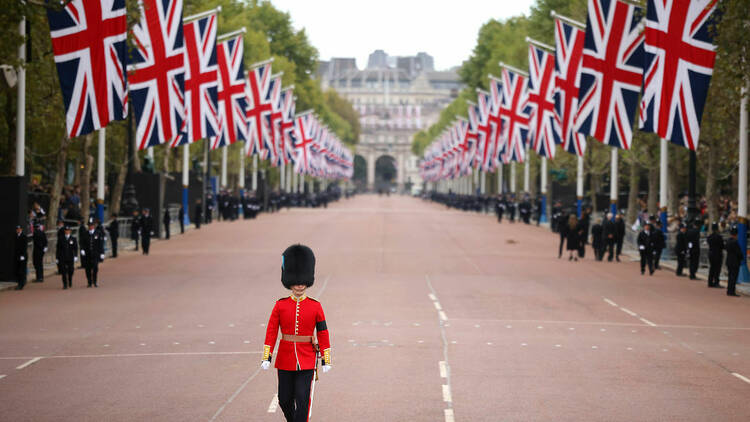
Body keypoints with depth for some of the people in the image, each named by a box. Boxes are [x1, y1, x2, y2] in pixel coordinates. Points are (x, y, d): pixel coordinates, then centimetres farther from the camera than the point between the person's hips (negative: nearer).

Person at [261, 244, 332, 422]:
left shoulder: (315, 306, 0)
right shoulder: (280, 305, 1)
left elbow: (323, 333, 2)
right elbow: (271, 332, -1)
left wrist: (326, 360, -1)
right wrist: (266, 357, -8)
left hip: (307, 360, -2)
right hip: (285, 360, 2)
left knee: (303, 399, -10)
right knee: (285, 400, 9)